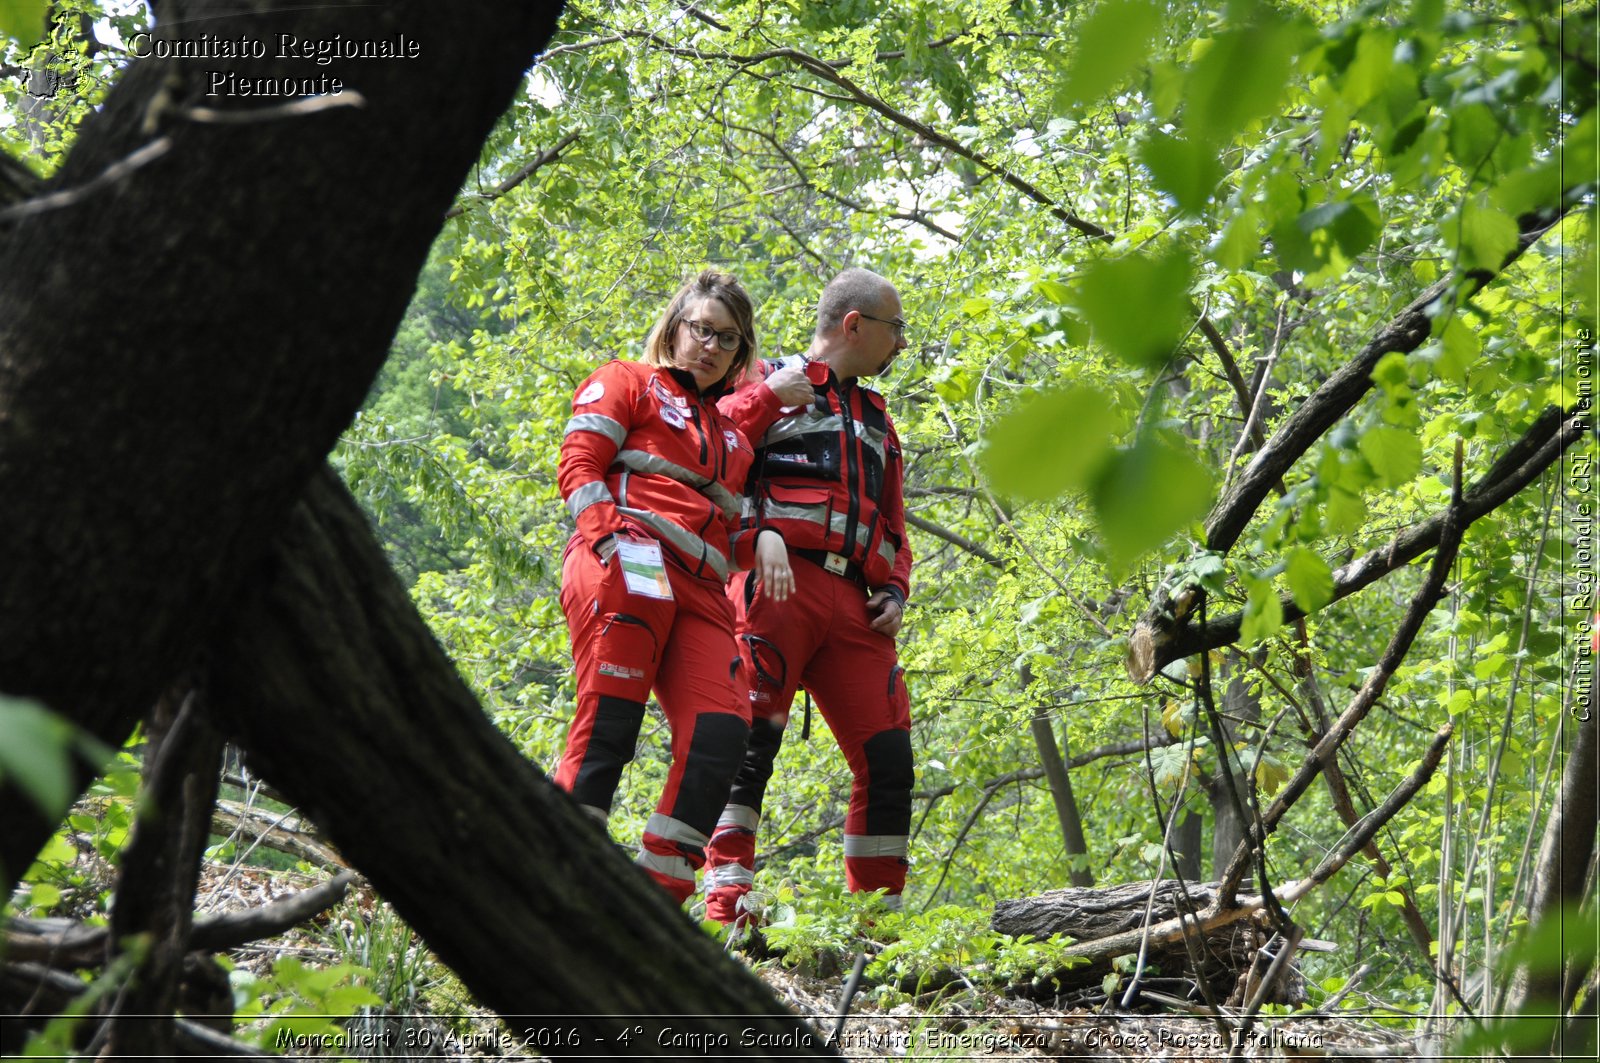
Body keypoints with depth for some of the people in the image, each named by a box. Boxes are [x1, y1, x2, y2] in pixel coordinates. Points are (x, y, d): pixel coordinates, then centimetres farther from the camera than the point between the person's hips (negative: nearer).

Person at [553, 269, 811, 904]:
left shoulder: (731, 431, 33)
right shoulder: (625, 383, 16)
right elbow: (578, 470, 3)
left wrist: (762, 538, 9)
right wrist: (612, 542, -15)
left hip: (699, 590, 6)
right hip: (628, 562, -6)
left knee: (721, 732, -13)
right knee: (609, 726, -18)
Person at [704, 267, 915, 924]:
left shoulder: (875, 420, 30)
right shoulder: (770, 385, 10)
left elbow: (892, 524, 32)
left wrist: (894, 591, 15)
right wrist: (760, 539, -17)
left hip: (854, 607, 6)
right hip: (779, 587, -6)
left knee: (888, 759, -1)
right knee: (751, 740, -17)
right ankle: (725, 909, -19)